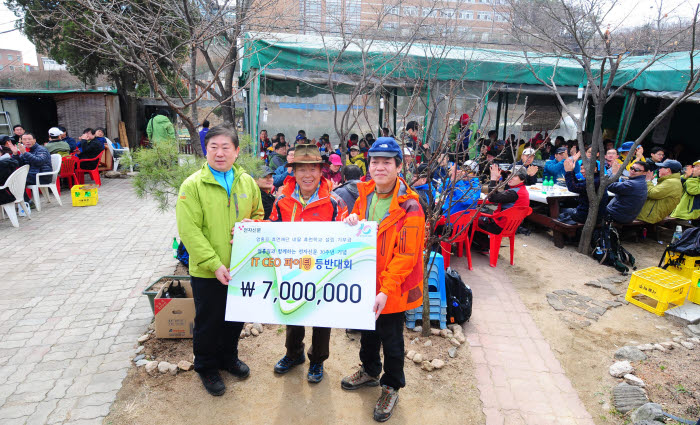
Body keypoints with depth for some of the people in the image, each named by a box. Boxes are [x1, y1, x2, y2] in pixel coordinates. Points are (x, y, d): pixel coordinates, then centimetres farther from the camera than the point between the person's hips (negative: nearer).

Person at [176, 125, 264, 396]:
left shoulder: (247, 182, 2)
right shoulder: (193, 185, -11)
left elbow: (259, 215, 13)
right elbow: (189, 231, -15)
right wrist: (214, 264, -20)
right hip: (207, 272, -4)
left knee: (236, 318, 21)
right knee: (208, 322, 14)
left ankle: (229, 357, 47)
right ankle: (206, 367, 39)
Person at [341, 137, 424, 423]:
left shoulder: (409, 206, -19)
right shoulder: (365, 195, 1)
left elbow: (406, 256, -21)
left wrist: (386, 291, -26)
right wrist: (350, 223, -12)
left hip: (393, 288, -6)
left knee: (391, 340, 12)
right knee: (368, 330, 24)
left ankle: (391, 388, 36)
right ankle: (370, 371, 50)